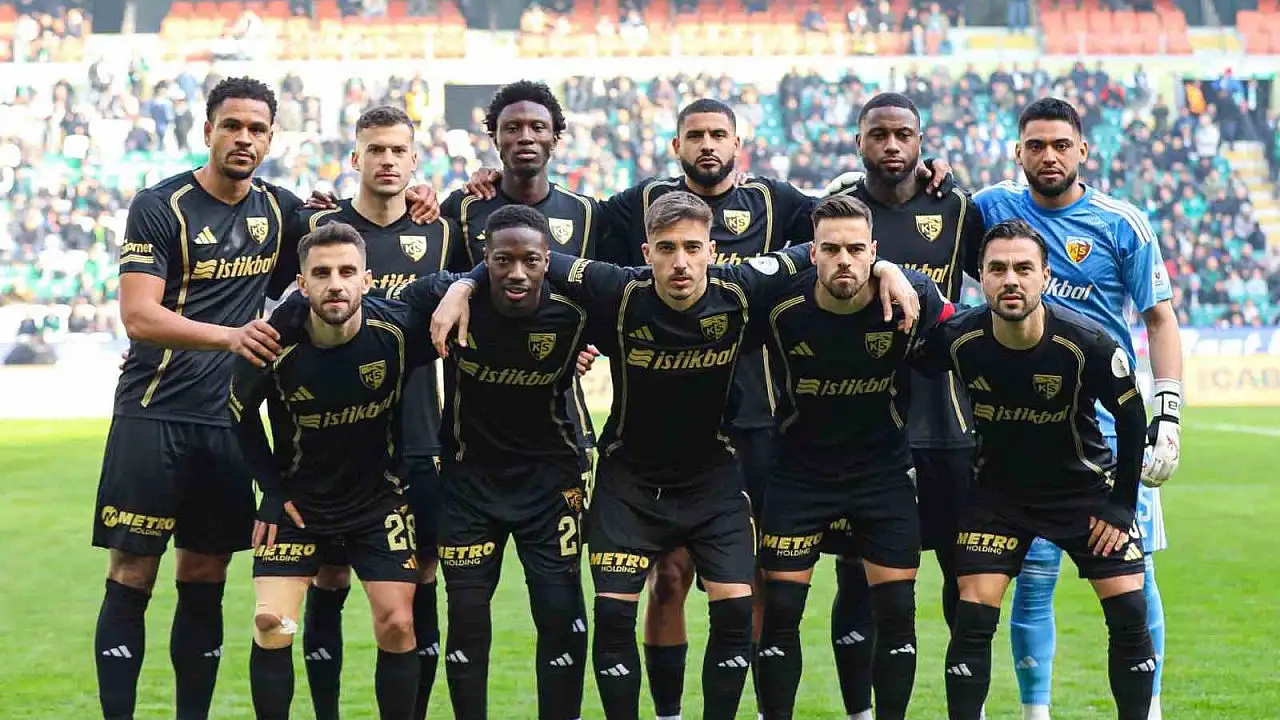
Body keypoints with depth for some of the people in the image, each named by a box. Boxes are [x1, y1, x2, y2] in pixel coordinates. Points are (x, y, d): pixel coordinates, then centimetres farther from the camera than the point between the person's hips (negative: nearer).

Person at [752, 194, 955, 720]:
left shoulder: (913, 297, -15)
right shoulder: (781, 307, -17)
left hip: (884, 472, 1)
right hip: (800, 473, 0)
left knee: (896, 610, -2)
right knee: (779, 609, -4)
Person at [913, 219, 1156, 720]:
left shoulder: (1088, 344, -24)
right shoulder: (958, 339, -21)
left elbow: (1132, 419, -10)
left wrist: (1121, 506, -7)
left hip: (1085, 485, 0)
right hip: (999, 489, 1)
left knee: (1130, 614, -6)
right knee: (973, 616, -11)